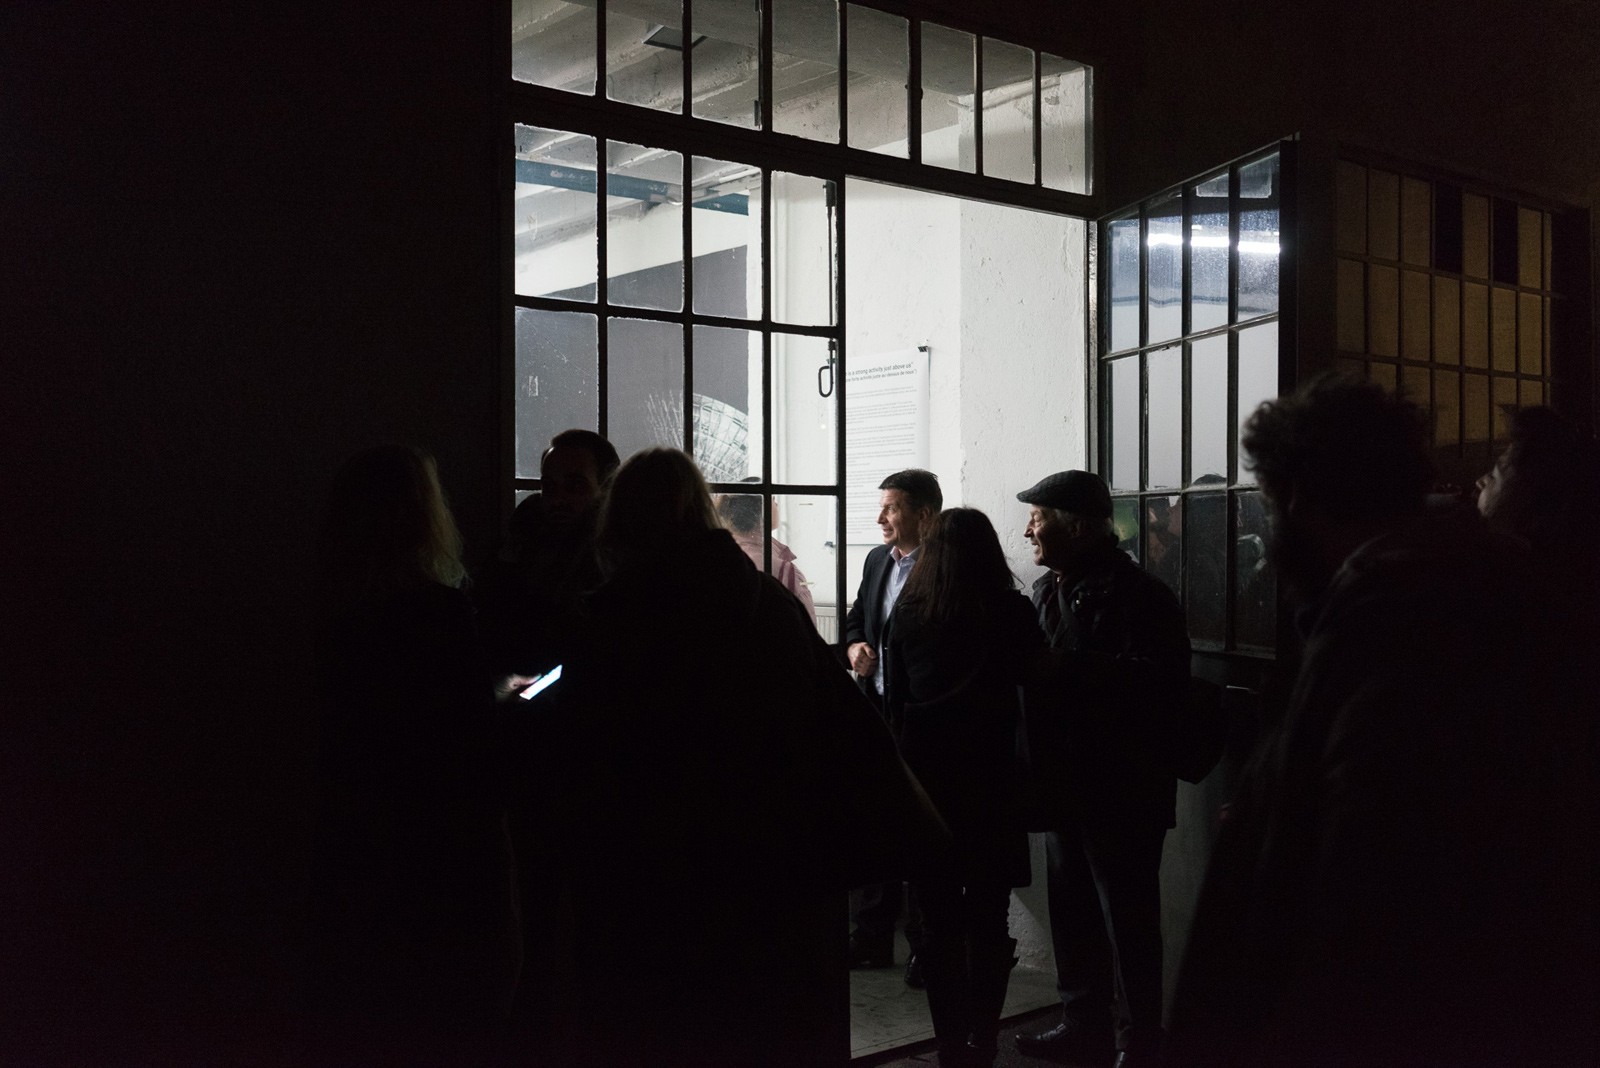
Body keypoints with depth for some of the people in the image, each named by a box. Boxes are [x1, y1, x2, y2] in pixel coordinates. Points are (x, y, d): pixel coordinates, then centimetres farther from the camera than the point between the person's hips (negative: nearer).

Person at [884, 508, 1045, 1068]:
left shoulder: (908, 612, -3)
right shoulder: (1013, 612, -8)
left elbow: (894, 700, 3)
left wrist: (902, 767, 10)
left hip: (925, 775, 1)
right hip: (991, 778, 0)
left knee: (938, 920, 9)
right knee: (988, 921, 11)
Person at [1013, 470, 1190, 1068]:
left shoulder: (1136, 595, -15)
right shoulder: (1048, 591, 12)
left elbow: (1150, 683, -25)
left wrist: (1063, 670, -22)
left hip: (1121, 789, -8)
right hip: (1066, 781, 8)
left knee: (1126, 920, 1)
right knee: (1071, 910, 16)